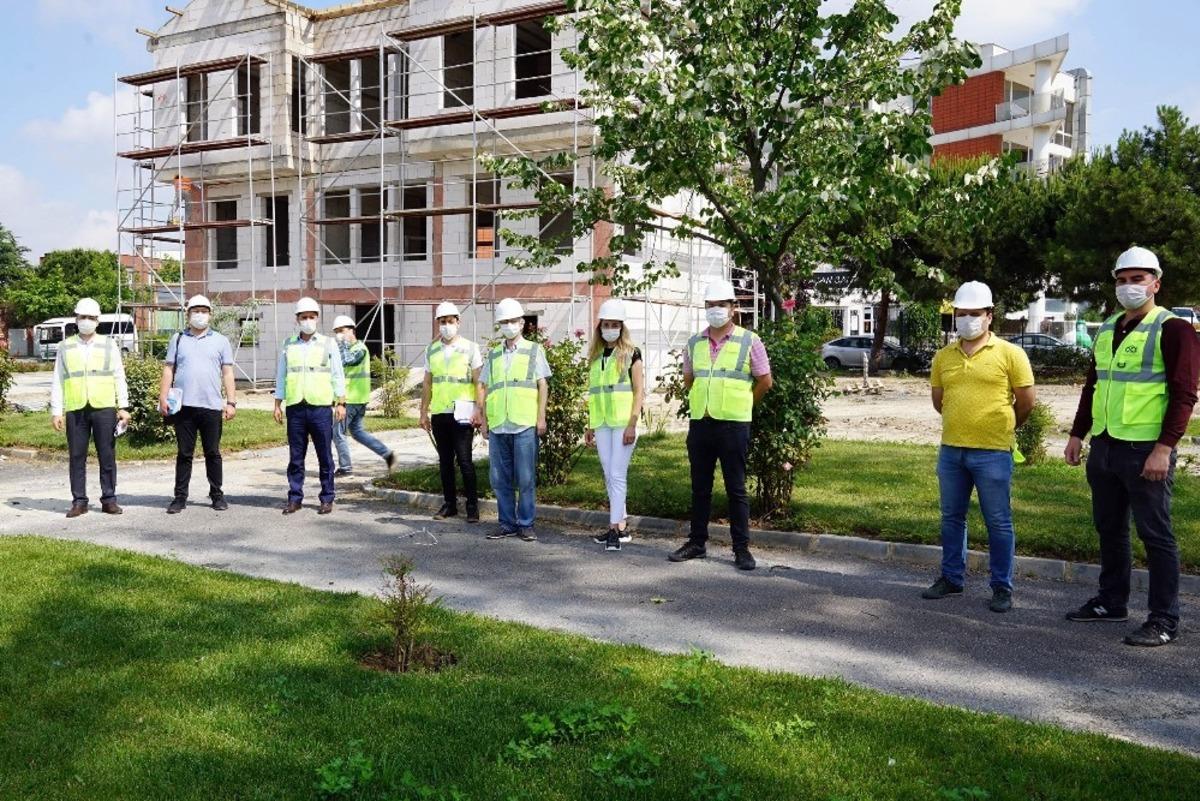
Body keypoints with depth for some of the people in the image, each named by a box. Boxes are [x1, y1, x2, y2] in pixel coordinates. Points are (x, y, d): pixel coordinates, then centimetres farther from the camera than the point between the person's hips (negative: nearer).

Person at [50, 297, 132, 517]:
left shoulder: (109, 345, 9)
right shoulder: (65, 347, 11)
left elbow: (119, 378, 7)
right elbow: (57, 382, 10)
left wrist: (123, 407, 0)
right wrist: (56, 411, 3)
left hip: (104, 408, -1)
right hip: (76, 410, 1)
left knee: (107, 456, 1)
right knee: (77, 456, 3)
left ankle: (109, 499, 8)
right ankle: (79, 501, 10)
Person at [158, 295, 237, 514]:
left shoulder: (220, 340, 10)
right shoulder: (178, 339, 12)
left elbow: (227, 373, 7)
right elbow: (168, 370, 10)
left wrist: (231, 402, 0)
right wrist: (163, 397, -1)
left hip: (212, 406, 0)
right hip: (183, 406, 1)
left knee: (213, 453, 6)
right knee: (184, 454, 4)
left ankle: (217, 495, 14)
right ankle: (180, 497, 10)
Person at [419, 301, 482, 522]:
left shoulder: (470, 348, -1)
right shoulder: (432, 350, 11)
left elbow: (479, 382, -3)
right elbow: (427, 383, 15)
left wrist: (479, 410, -11)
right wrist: (424, 412, 12)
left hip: (461, 413, -4)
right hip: (439, 413, 4)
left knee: (464, 460, -5)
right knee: (445, 461, 9)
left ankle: (472, 505, 3)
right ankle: (449, 504, 18)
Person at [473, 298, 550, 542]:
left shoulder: (534, 350, 7)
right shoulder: (493, 354, 16)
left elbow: (542, 385, 3)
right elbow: (483, 387, 15)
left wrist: (541, 417, -4)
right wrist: (483, 418, 8)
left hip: (525, 425, -4)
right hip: (497, 426, 4)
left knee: (526, 478, 0)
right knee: (500, 479, 7)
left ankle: (526, 524, 9)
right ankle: (507, 523, 16)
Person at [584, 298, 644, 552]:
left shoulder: (631, 354, -2)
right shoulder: (595, 356, 14)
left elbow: (638, 391, -6)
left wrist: (632, 424, -14)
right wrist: (590, 426, 16)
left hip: (623, 422, -6)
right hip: (601, 424, 6)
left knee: (617, 475, -9)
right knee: (609, 476, 8)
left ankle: (614, 529, -7)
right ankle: (622, 527, 16)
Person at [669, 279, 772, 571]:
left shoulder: (749, 341, -3)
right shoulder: (695, 343, 9)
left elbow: (765, 381, 3)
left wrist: (739, 404, 10)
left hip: (733, 425, -4)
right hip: (699, 423, 4)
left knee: (736, 489, 2)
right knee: (700, 487, 11)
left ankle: (741, 549, 9)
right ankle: (697, 543, 20)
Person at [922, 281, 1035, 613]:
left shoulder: (1009, 353, -5)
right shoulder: (943, 356, 8)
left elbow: (1027, 400, -1)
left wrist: (1002, 427, 11)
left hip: (992, 452, -5)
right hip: (951, 450, 5)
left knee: (998, 522, 3)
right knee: (952, 517, 14)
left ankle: (1002, 587, 14)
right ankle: (951, 578, 27)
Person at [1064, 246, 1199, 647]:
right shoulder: (1106, 331, 14)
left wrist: (1164, 448, -20)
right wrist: (1077, 434, 17)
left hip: (1145, 451, -7)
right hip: (1104, 447, 7)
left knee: (1155, 534, -1)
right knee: (1109, 528, 16)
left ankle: (1164, 621, 7)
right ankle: (1111, 602, 29)